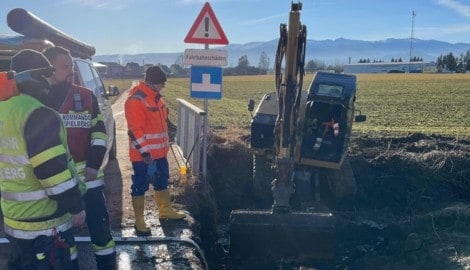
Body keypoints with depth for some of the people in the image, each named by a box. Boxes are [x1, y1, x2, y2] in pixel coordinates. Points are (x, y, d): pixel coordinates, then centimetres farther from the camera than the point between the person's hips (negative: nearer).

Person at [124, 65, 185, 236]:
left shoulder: (156, 97, 11)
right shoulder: (136, 100, -19)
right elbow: (135, 130, -23)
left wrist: (165, 144, 23)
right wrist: (145, 152, -24)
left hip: (159, 152, 9)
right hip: (143, 155, -9)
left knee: (162, 182, 20)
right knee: (140, 186, 3)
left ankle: (165, 211, 37)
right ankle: (139, 221, 14)